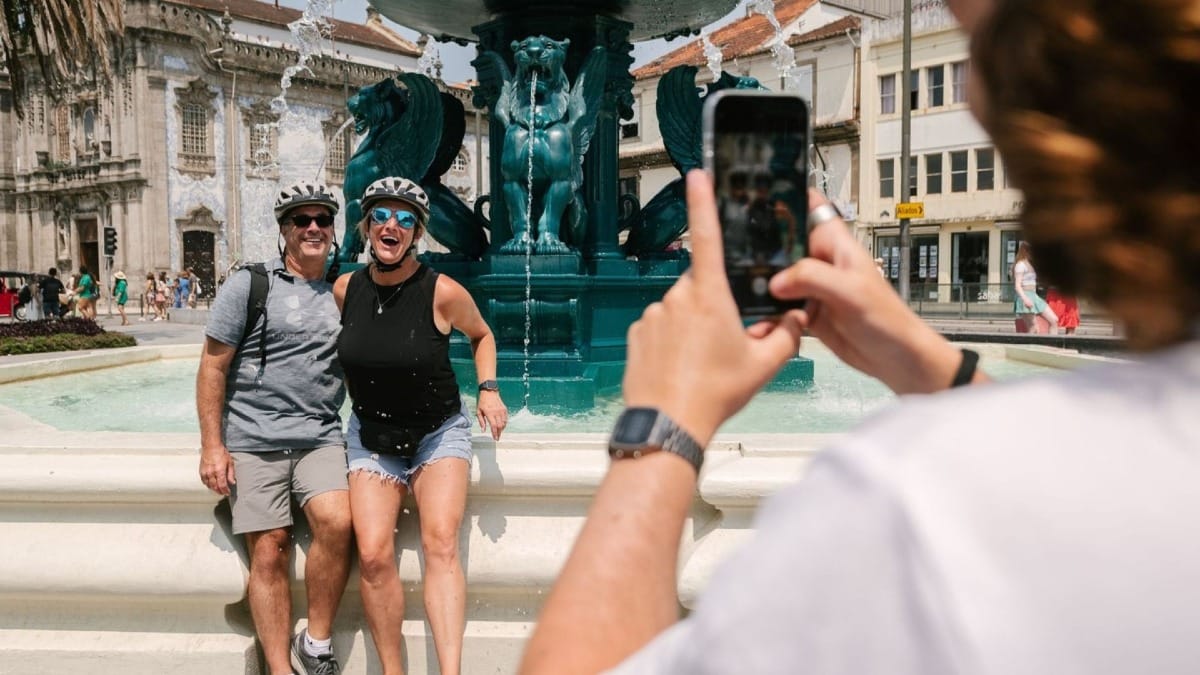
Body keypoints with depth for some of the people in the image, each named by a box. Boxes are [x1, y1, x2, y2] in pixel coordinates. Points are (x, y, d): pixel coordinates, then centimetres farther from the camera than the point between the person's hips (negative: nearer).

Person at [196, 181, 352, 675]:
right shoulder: (250, 285, 2)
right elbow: (213, 366, -1)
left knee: (336, 522, -21)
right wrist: (212, 445, -7)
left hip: (320, 437, 2)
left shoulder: (341, 293, 14)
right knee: (268, 554, -5)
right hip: (254, 440, -2)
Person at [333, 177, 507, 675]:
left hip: (438, 432, -2)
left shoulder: (441, 292, -14)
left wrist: (488, 388, -6)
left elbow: (481, 335, 6)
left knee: (440, 543, -22)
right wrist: (357, 393, 8)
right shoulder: (345, 289, -5)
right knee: (373, 554, -13)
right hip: (371, 435, 2)